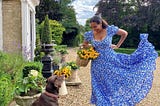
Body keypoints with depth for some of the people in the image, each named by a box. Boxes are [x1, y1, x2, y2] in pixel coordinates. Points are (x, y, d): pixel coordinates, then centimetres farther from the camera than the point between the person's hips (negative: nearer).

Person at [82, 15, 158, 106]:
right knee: (102, 87, 9)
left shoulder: (110, 29, -12)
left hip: (112, 60, -1)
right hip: (98, 65, 1)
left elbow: (124, 33, 4)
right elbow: (85, 45, 15)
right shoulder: (89, 34, -7)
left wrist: (117, 46, 2)